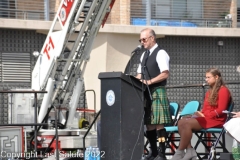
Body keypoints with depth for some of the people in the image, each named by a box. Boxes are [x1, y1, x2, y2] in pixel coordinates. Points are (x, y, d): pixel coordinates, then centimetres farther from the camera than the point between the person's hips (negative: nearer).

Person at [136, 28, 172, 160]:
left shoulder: (160, 54, -7)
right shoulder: (144, 55, 19)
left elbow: (165, 74, -15)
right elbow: (140, 74, 21)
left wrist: (150, 81, -22)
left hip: (157, 91, -8)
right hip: (146, 92, 8)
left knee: (158, 123, -10)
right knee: (148, 123, 8)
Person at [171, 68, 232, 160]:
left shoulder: (223, 90, -3)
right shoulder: (209, 92, 23)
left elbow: (221, 110, -13)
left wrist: (204, 116, -15)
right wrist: (201, 114, -5)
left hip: (216, 120, -8)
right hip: (205, 117, 8)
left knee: (187, 123, -28)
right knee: (181, 122, -17)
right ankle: (189, 150, -25)